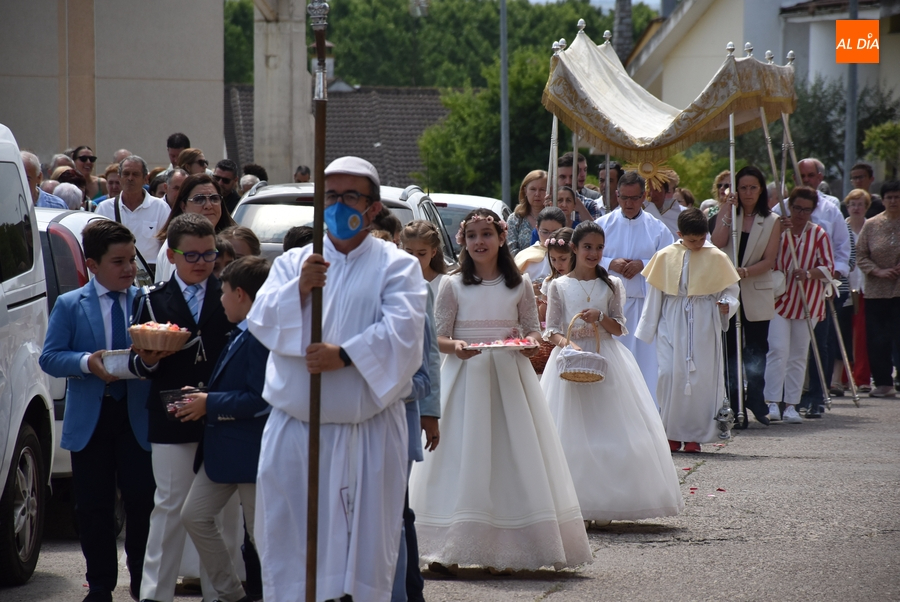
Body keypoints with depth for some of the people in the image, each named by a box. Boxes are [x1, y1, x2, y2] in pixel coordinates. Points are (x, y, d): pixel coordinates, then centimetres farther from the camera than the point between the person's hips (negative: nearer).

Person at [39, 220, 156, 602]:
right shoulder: (69, 306, 4)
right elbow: (50, 358, -1)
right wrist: (88, 363, -18)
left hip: (137, 416, 0)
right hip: (89, 419, 0)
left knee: (142, 501, -3)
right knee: (94, 507, 5)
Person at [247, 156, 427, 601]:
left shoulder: (397, 266, 4)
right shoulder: (293, 262, 14)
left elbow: (401, 332, -12)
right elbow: (262, 322, 0)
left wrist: (344, 356, -24)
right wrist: (299, 288, -18)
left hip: (368, 429, -3)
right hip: (293, 430, 3)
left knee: (364, 543, -2)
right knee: (286, 539, 3)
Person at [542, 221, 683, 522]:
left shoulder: (612, 285, 8)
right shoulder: (559, 286, 4)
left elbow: (619, 327, 7)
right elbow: (550, 330, 2)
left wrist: (601, 318, -13)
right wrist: (566, 342, -18)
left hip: (606, 361, 1)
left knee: (608, 429, -3)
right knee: (573, 435, -5)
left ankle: (603, 507, 2)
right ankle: (579, 505, -2)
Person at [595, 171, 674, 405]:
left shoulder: (657, 228, 7)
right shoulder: (603, 225, 8)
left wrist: (643, 265, -10)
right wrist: (610, 264, -11)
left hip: (644, 301, 0)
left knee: (646, 358, -3)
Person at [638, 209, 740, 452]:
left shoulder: (716, 257, 1)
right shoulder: (665, 257, 4)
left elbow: (730, 289, 7)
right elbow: (654, 294, 11)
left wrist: (727, 304, -15)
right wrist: (647, 329, 12)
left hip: (704, 324, -1)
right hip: (672, 321, 1)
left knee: (702, 376, -3)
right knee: (669, 374, -6)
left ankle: (695, 435, 5)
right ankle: (672, 433, 4)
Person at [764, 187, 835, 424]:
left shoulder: (818, 234, 5)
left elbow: (828, 268, 0)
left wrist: (809, 273, -20)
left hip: (807, 301, 1)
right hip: (779, 297, -1)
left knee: (798, 355, 5)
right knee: (778, 349, -14)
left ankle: (791, 405, 11)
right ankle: (773, 402, -12)